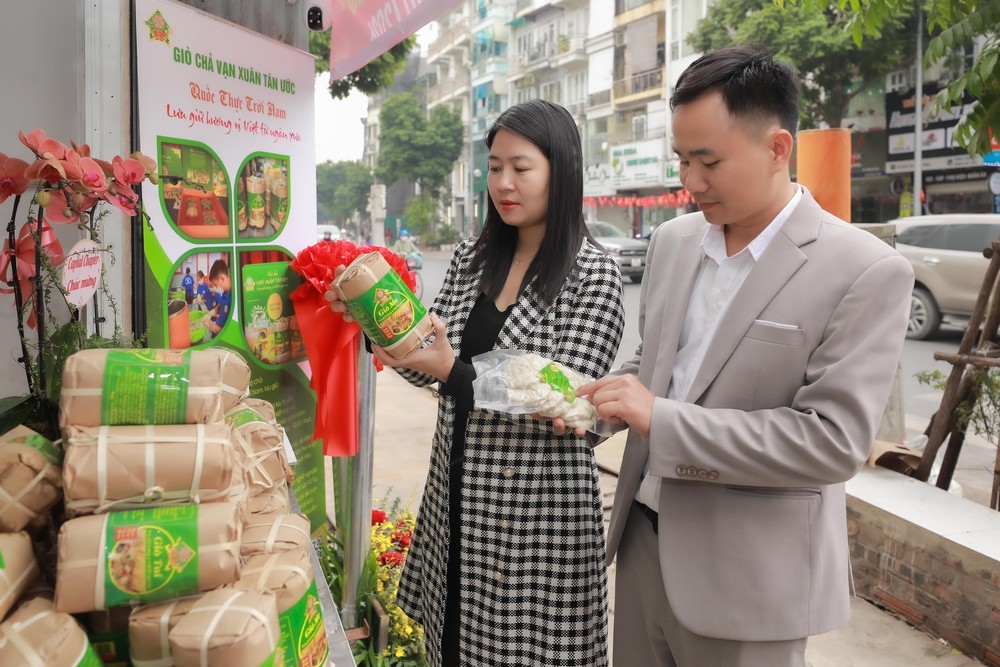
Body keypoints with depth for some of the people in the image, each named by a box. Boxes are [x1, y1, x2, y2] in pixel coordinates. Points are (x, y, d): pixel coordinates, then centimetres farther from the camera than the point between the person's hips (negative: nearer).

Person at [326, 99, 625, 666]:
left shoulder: (594, 273, -12)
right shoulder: (472, 259, 6)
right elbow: (431, 364, 8)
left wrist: (455, 373, -28)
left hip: (538, 509, -5)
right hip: (456, 497, 6)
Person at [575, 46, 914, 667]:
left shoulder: (867, 272, -15)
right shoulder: (673, 240, 3)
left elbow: (834, 439, -21)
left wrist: (660, 419, -24)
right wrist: (602, 398, -6)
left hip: (746, 580, -5)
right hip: (644, 536, 6)